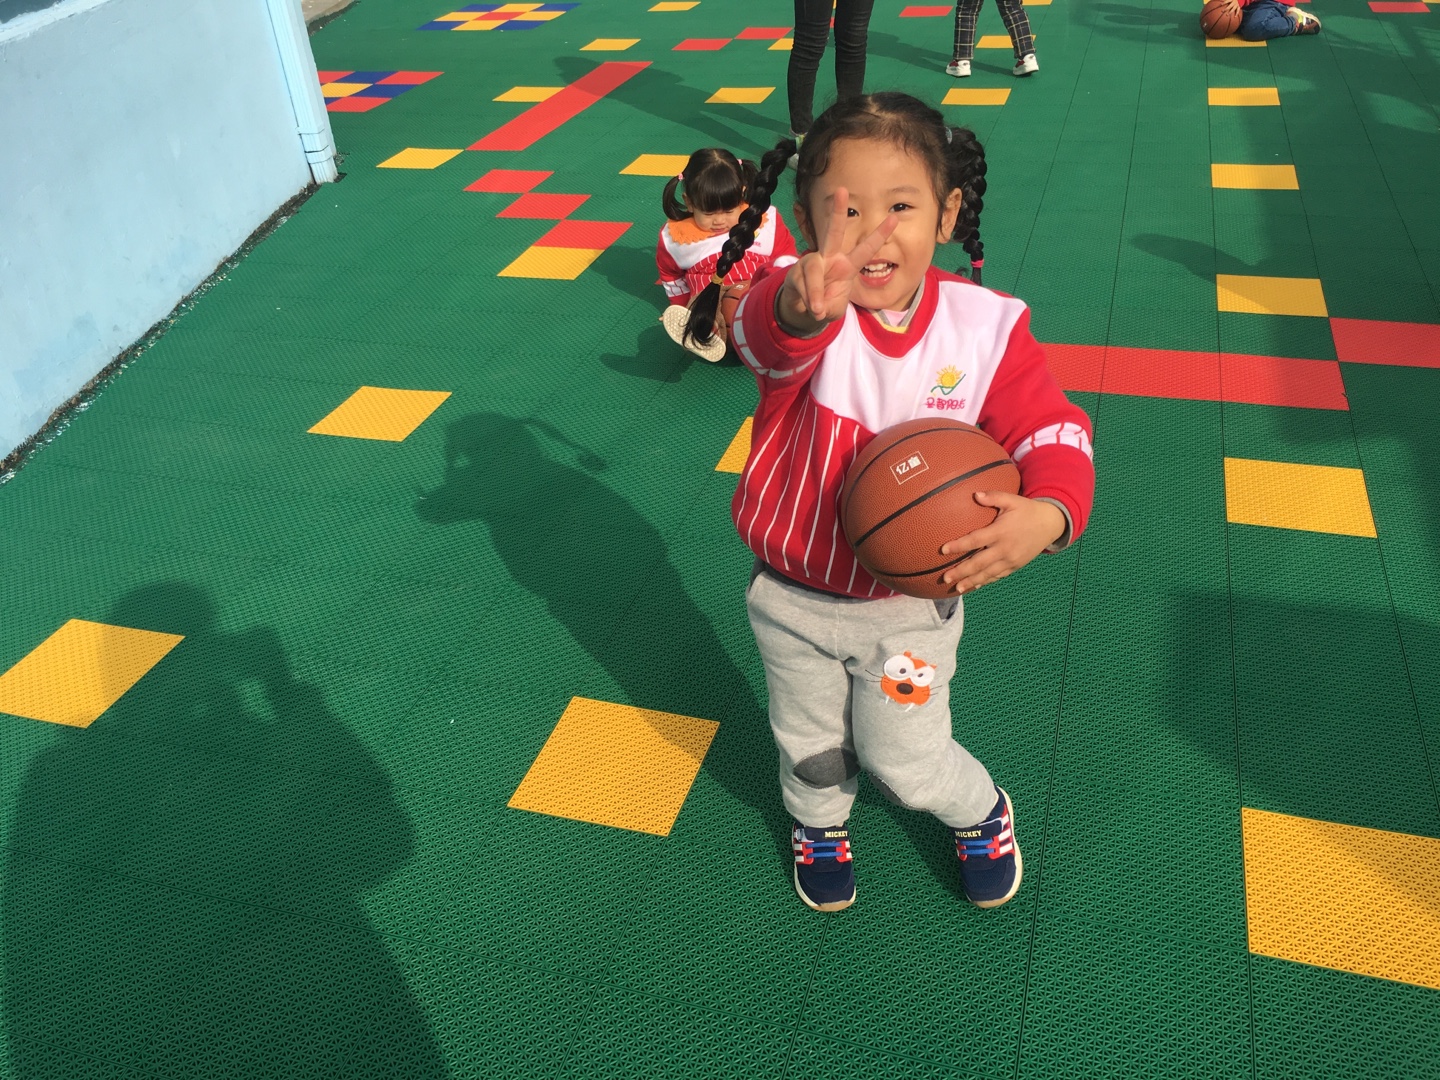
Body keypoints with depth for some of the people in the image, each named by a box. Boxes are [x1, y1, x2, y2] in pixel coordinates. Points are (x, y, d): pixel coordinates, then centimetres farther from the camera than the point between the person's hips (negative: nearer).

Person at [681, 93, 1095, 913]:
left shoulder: (984, 326, -17)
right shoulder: (801, 306, -23)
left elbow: (1052, 431, -14)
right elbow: (766, 332, -47)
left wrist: (1047, 514, -37)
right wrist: (803, 305, -72)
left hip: (909, 605, 0)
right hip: (793, 599, 1)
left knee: (905, 759, 14)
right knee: (808, 744, 24)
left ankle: (981, 812, 50)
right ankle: (820, 823, 59)